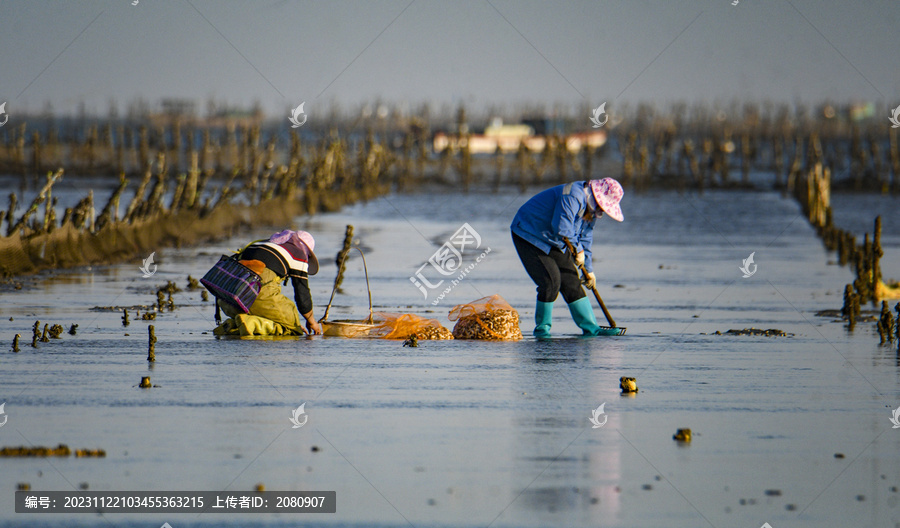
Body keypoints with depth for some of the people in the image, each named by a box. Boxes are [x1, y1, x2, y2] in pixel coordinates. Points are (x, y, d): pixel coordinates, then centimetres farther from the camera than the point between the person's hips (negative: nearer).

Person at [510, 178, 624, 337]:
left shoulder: (590, 210, 4)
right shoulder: (572, 197, -29)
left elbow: (585, 239, 15)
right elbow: (562, 228, -38)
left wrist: (588, 269, 16)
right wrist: (578, 249, -25)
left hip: (554, 243, 9)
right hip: (529, 237, -9)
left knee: (571, 282, 2)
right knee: (551, 281, -18)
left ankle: (591, 328, 5)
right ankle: (542, 328, -1)